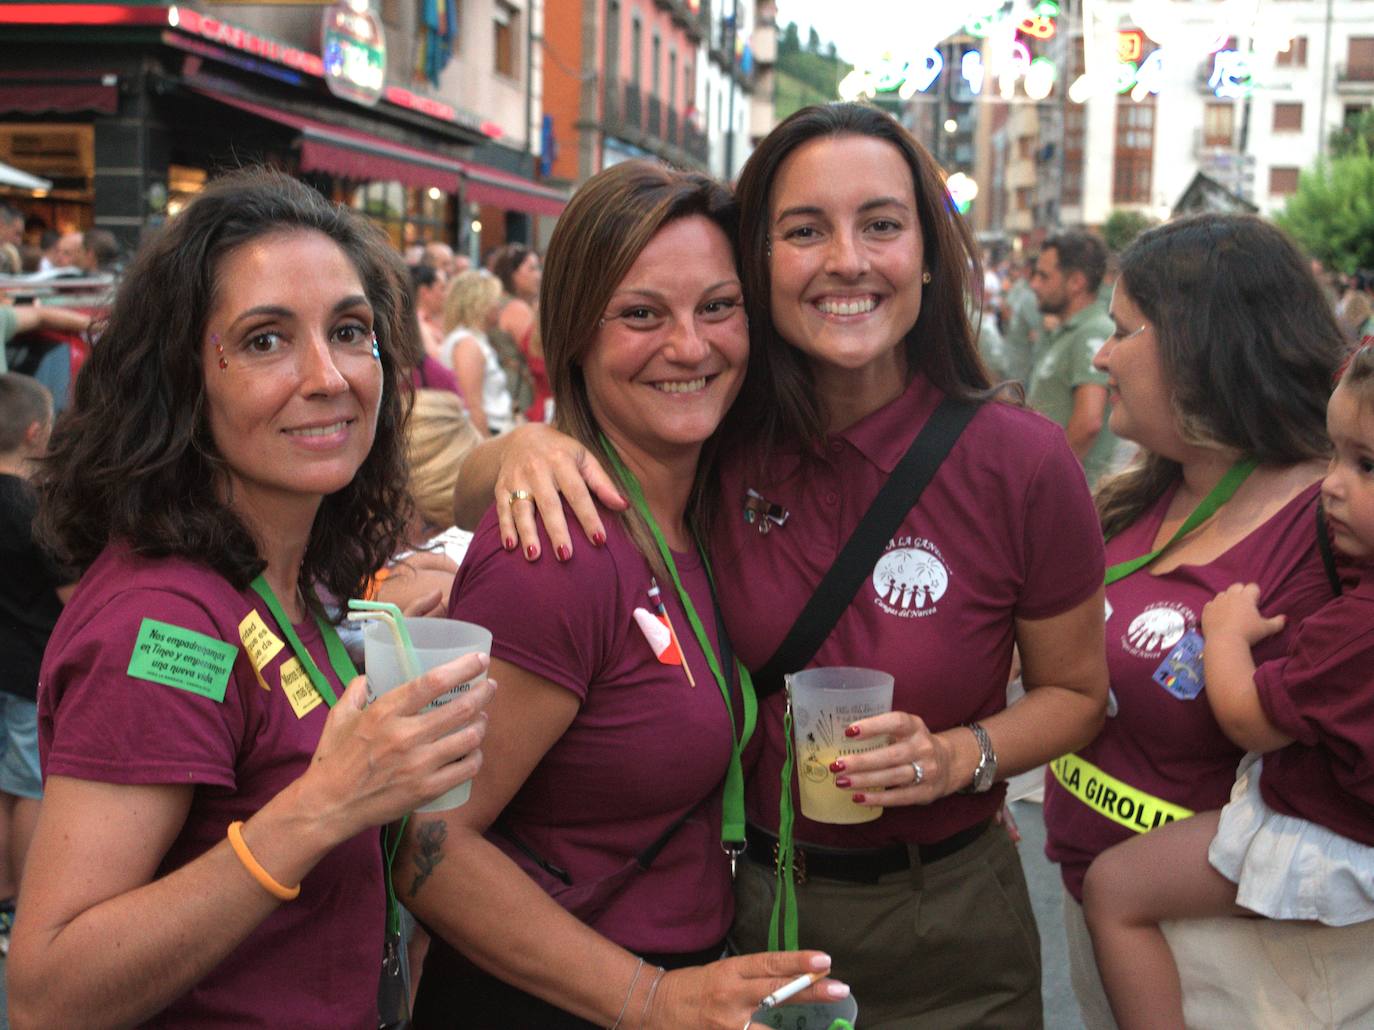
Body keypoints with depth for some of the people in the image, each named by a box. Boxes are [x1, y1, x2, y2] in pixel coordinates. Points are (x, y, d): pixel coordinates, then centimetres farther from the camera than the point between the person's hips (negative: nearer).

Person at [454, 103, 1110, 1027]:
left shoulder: (1021, 462, -17)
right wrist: (526, 447, -24)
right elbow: (471, 500, -2)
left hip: (941, 925, -1)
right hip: (742, 904, 2)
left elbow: (1076, 693, -2)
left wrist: (961, 757, -22)